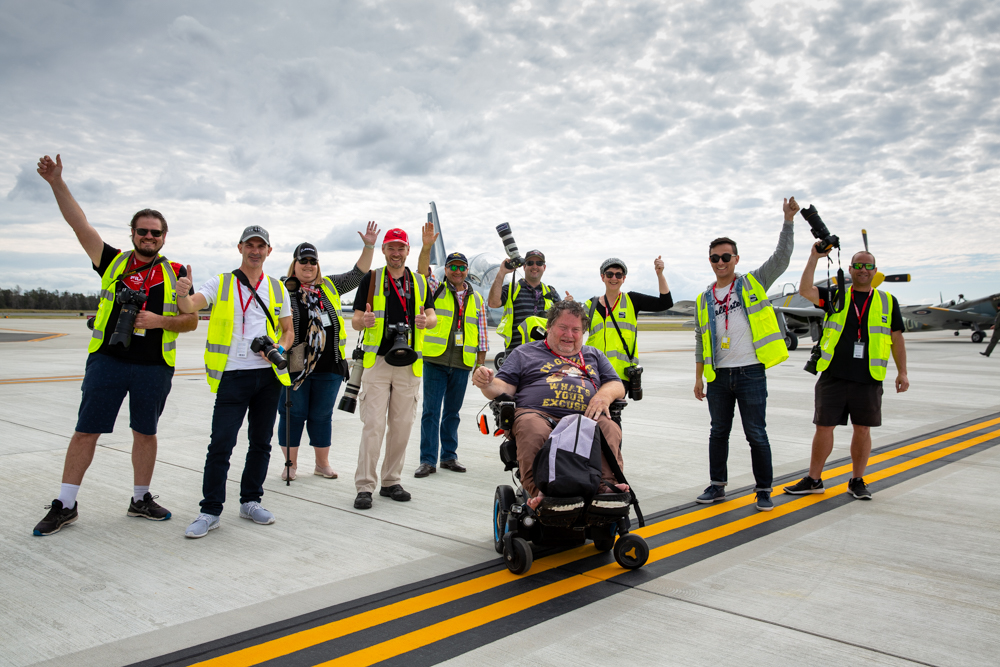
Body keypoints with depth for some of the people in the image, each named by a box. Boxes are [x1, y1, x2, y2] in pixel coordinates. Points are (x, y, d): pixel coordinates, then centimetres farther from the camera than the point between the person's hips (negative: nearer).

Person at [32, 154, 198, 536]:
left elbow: (191, 321, 5)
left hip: (155, 366, 0)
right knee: (86, 432, 3)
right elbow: (80, 224, 0)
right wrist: (57, 182, -8)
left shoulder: (175, 274, 6)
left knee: (145, 433, 11)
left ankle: (141, 499, 25)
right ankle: (64, 506, 14)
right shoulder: (113, 262, 7)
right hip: (107, 360, 0)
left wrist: (159, 321, -12)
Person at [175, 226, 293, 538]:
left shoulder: (278, 289, 13)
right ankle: (210, 511, 4)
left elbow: (289, 331, 16)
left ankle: (250, 502, 24)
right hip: (232, 375, -3)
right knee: (221, 444, -6)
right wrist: (183, 293, -34)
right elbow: (190, 307, -11)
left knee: (261, 442, 10)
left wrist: (279, 349, -5)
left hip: (268, 375, 3)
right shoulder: (220, 284, 5)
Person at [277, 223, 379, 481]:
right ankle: (290, 464, 19)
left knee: (322, 416, 12)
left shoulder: (329, 286, 12)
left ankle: (322, 463, 23)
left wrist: (369, 247, 2)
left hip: (329, 367, 3)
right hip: (295, 366, -3)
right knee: (293, 414, 5)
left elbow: (357, 274, 12)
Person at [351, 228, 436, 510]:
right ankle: (364, 486, -2)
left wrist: (425, 321, -14)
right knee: (373, 425, -8)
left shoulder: (420, 282, 13)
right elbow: (355, 320, 3)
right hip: (377, 361, -3)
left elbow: (433, 316, 10)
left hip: (409, 364, 3)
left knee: (402, 425, 6)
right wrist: (364, 321, -21)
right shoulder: (371, 279, 5)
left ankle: (391, 481, 18)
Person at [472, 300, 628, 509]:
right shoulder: (525, 352, 24)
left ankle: (608, 485, -43)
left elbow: (617, 385, 25)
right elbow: (503, 388, 14)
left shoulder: (593, 355, 33)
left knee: (610, 430, -32)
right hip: (537, 413, -2)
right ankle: (538, 491, -48)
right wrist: (487, 384, -11)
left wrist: (605, 395, 0)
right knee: (533, 432, -39)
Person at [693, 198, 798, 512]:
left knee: (756, 434, 0)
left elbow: (781, 257, -7)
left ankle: (764, 490, 14)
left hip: (751, 372, -3)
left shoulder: (754, 283, 4)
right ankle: (718, 485, 25)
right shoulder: (704, 298, 12)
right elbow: (701, 341, 14)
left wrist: (788, 220, -16)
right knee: (719, 433, 12)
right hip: (719, 375, 4)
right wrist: (698, 377, 12)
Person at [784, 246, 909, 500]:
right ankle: (813, 480, 15)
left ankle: (857, 481, 22)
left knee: (863, 430, 7)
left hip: (868, 379, 1)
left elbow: (896, 338, 12)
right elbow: (805, 290, -10)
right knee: (823, 427, 4)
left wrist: (902, 372, 8)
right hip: (833, 376, 0)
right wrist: (814, 258, -16)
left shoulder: (887, 301, 9)